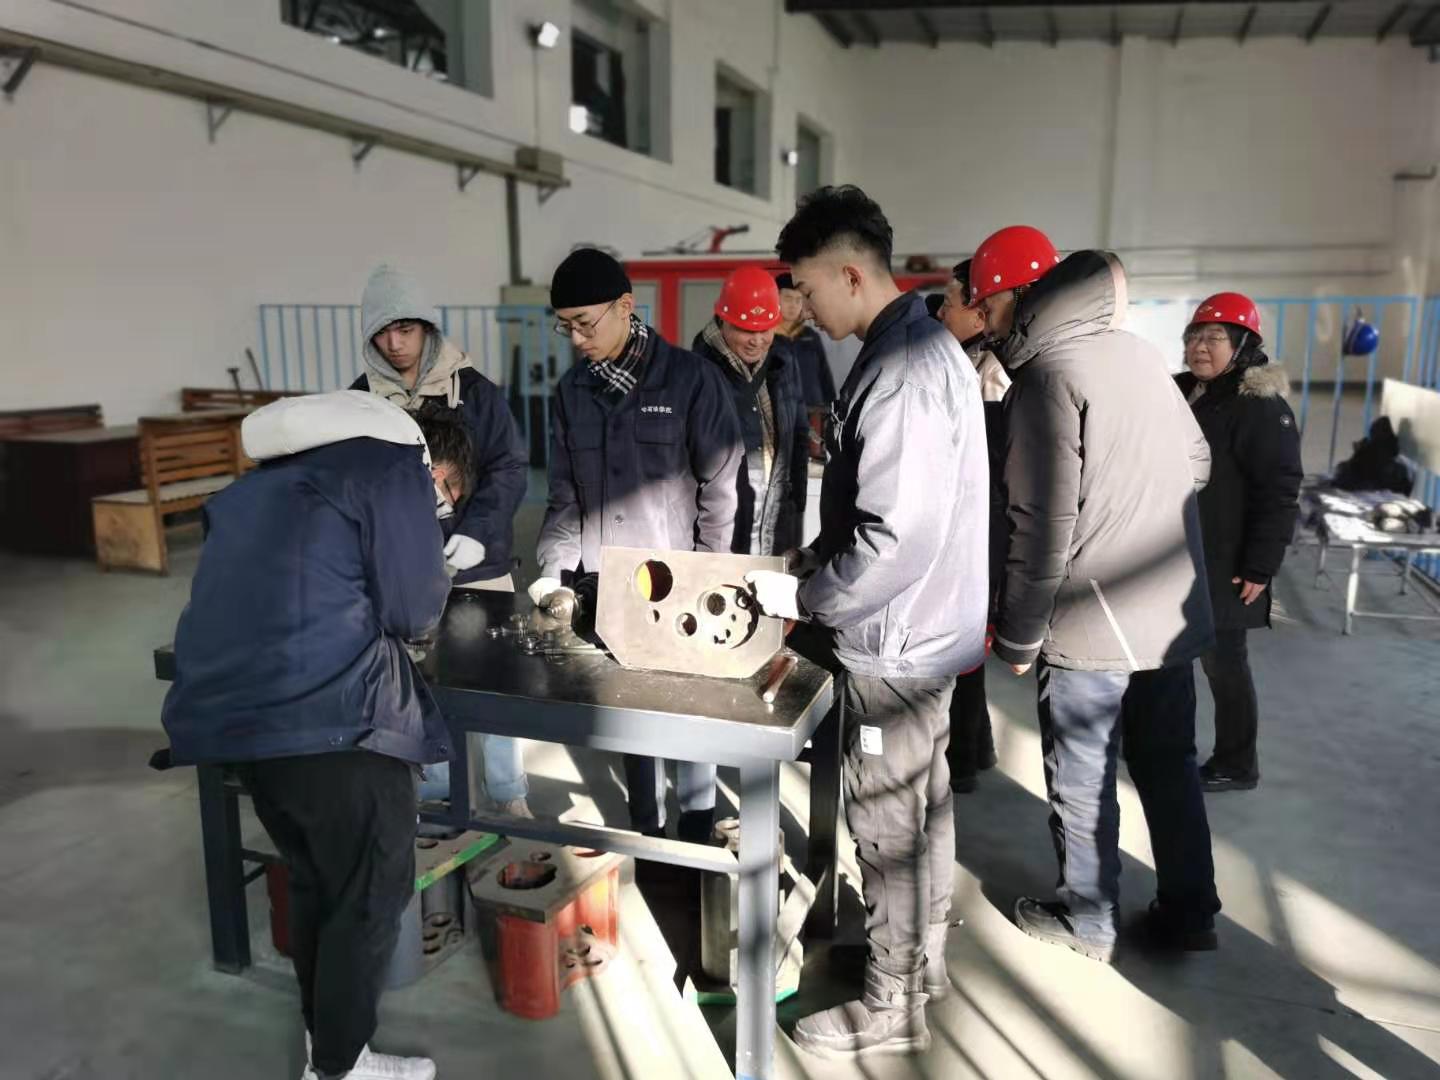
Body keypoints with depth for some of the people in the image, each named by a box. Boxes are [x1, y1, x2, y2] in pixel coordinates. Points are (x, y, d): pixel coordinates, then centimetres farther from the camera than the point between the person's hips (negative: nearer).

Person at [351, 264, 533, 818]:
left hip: (477, 564, -2)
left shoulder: (473, 389, -4)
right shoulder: (361, 399, 1)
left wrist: (477, 532, -19)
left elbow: (510, 467, -6)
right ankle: (437, 791, 31)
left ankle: (510, 795, 23)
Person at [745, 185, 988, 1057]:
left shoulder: (901, 373, -24)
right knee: (923, 804, 22)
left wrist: (801, 594, -15)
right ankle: (922, 959, 41)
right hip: (923, 626, 10)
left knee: (887, 823, 5)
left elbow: (897, 538, -28)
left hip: (896, 638, -10)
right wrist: (814, 560, 9)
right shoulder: (923, 345, 8)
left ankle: (893, 1006, 24)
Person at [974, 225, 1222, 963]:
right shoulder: (1136, 350, 8)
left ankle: (1086, 921, 24)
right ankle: (1188, 912, 31)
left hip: (1092, 619, -8)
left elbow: (1044, 528, -20)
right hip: (1174, 609, 8)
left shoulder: (1047, 374, -16)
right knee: (1168, 764, 18)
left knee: (1082, 779, 9)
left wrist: (1017, 635, -11)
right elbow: (1197, 460, 17)